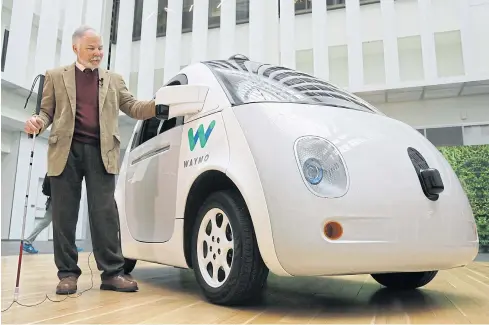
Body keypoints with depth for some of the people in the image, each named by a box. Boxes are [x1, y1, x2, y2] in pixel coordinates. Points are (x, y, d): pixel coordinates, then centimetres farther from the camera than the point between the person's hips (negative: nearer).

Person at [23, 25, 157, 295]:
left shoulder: (113, 79, 19)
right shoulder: (55, 76, 15)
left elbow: (133, 108, 12)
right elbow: (47, 111, 12)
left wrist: (160, 104, -5)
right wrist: (37, 121, -12)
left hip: (100, 152, 0)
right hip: (66, 151, 0)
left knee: (104, 213, -5)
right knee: (64, 215, 1)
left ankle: (112, 272, -3)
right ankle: (67, 273, 10)